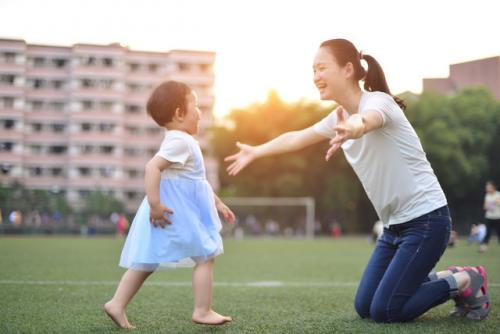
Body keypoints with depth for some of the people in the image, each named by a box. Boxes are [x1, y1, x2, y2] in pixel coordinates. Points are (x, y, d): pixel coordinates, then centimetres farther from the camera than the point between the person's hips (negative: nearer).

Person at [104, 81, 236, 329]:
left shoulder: (182, 142, 18)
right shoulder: (180, 142, -16)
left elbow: (197, 179, 26)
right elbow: (152, 167, -29)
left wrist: (217, 203, 26)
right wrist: (154, 203, -31)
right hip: (178, 213, -10)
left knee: (147, 262, 11)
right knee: (205, 257, 1)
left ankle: (117, 304, 10)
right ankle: (202, 311, 6)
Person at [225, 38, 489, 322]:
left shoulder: (378, 101, -18)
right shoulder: (340, 118, 7)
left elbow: (367, 120, -44)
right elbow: (296, 139, 20)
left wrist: (352, 129, -65)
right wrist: (255, 152, 18)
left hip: (426, 220, -9)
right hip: (395, 224, 9)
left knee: (384, 311, -11)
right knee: (365, 307, 8)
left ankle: (465, 282, 7)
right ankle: (447, 279, 21)